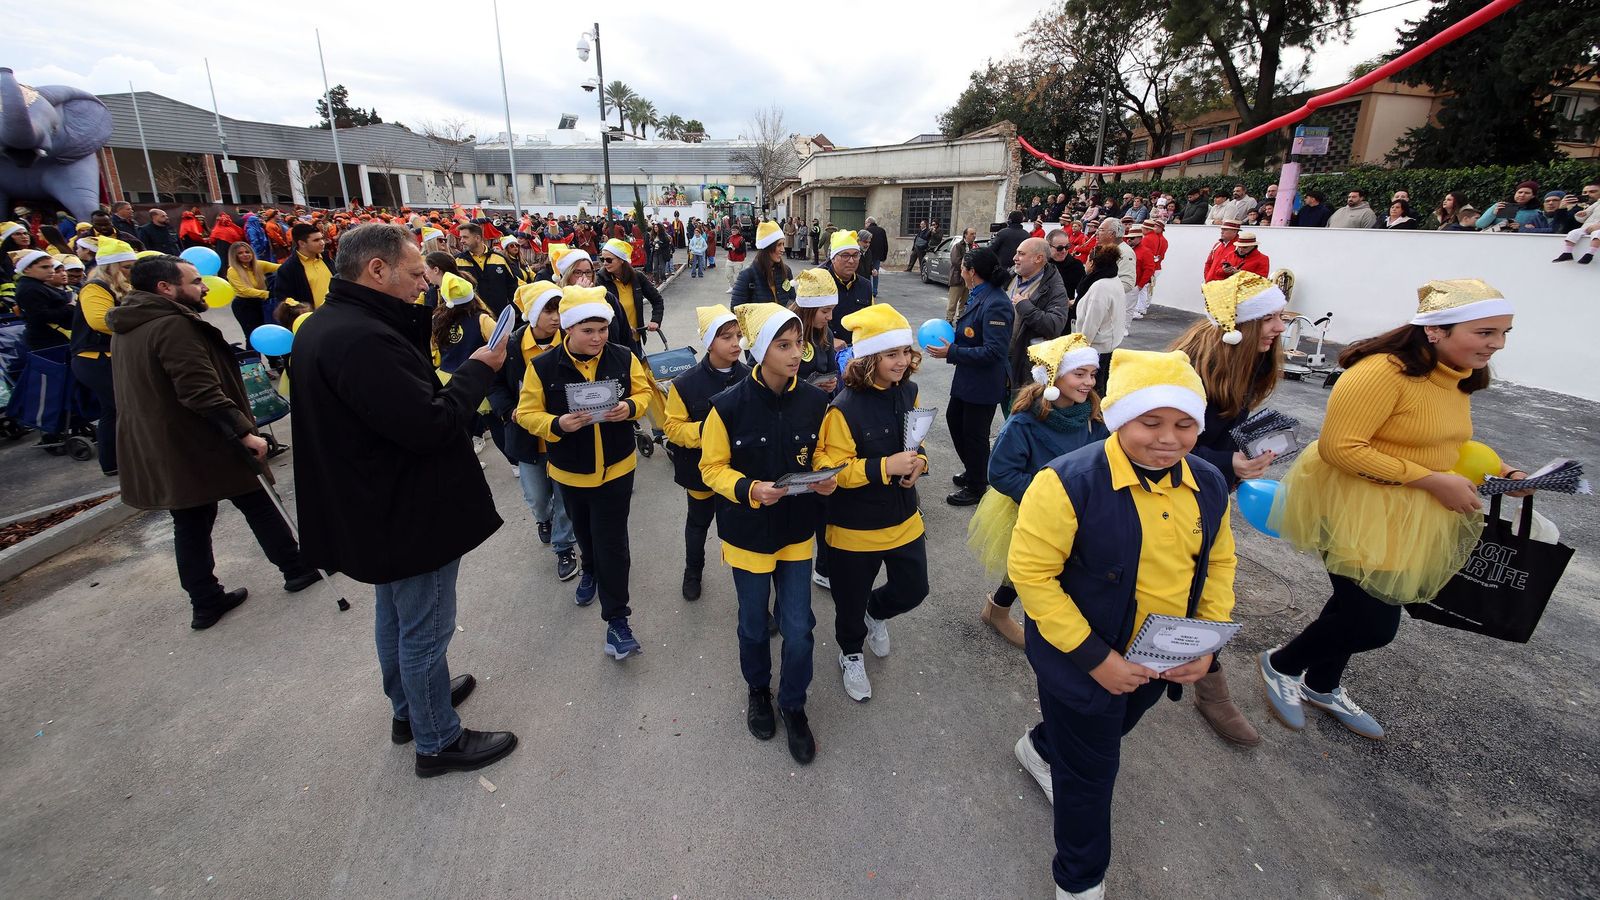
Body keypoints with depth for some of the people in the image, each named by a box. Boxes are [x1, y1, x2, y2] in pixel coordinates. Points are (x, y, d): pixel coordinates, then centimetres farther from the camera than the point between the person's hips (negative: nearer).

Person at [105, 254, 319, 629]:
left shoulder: (127, 328, 11)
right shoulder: (172, 325, -20)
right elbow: (201, 391, -28)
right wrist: (244, 430, -26)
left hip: (157, 452, 9)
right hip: (201, 446, -9)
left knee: (190, 522, 13)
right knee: (258, 503, 8)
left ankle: (206, 602, 21)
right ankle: (296, 569, 20)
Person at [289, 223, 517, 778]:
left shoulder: (323, 325, 5)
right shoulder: (361, 339, -29)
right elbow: (430, 425, -32)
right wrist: (479, 369, -18)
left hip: (378, 511, 11)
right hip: (411, 515, -11)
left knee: (395, 617, 25)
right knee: (425, 631, 6)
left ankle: (408, 707, 46)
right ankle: (438, 742, 25)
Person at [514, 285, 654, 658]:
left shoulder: (623, 358, -11)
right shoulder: (543, 367, -14)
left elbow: (644, 392, 1)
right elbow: (527, 413, -9)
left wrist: (630, 407, -22)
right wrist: (558, 424, -29)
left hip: (616, 468, -1)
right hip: (570, 471, 2)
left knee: (612, 542, -2)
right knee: (584, 532, 25)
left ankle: (617, 619, 8)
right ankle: (591, 570, 57)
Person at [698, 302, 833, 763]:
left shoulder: (814, 401, -10)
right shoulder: (729, 405, -19)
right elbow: (712, 467, -10)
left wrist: (827, 478, -16)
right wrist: (750, 490, -26)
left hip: (797, 532, 2)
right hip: (748, 534, -2)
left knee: (798, 627, 7)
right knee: (754, 625, 18)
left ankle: (793, 706, 35)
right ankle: (758, 692, 48)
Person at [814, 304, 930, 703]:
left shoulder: (908, 392, -2)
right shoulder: (845, 408, -24)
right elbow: (828, 468, -23)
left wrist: (918, 461, -9)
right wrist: (885, 467, -31)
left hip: (904, 519, 6)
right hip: (855, 528, -5)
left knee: (913, 590, 17)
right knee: (851, 601, 15)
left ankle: (876, 613, 51)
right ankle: (851, 655, 46)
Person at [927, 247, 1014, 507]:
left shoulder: (996, 304, -24)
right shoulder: (980, 296, 5)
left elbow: (993, 351, -27)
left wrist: (952, 353, -24)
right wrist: (951, 338, 3)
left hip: (984, 383, -10)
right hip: (967, 378, 10)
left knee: (974, 434, 5)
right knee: (954, 419, 22)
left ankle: (976, 488, 26)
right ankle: (973, 472, 41)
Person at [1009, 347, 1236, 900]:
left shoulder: (1208, 485, -8)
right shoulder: (1069, 482, -30)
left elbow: (1219, 563, 6)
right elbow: (1029, 571, -27)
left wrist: (1208, 641, -5)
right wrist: (1094, 657, -26)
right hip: (1084, 662, -6)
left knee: (1109, 733, 32)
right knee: (1090, 771, 13)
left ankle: (1040, 749, 66)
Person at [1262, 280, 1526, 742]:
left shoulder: (1458, 375, 7)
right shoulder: (1384, 372, -24)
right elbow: (1339, 447, -28)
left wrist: (1498, 470, 7)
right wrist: (1432, 480, -24)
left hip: (1410, 514, 9)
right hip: (1358, 508, -9)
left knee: (1358, 605, 20)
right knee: (1374, 625, -6)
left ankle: (1323, 686, 41)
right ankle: (1281, 665, 19)